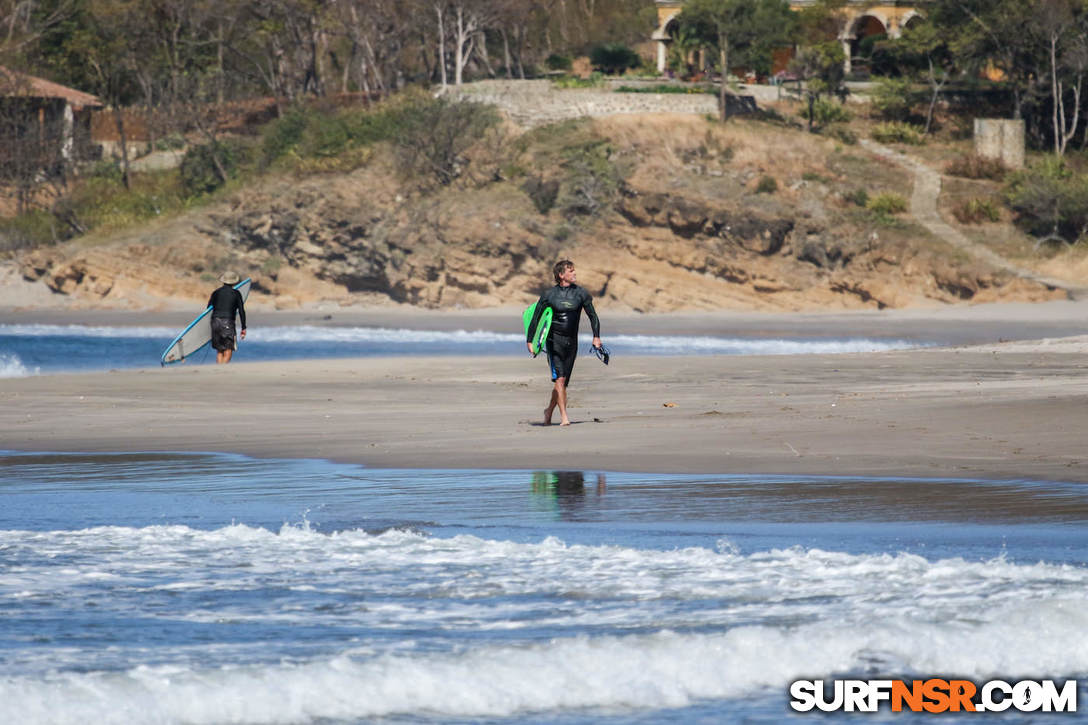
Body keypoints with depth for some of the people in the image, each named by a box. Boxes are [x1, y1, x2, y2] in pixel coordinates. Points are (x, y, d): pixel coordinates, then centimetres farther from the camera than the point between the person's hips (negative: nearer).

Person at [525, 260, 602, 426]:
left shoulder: (580, 294, 5)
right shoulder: (549, 295, -2)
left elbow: (593, 315, 11)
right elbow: (535, 318, 3)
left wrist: (596, 336, 1)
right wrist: (529, 341, -1)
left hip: (571, 342, 4)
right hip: (554, 340, -3)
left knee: (563, 382, 8)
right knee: (559, 378, -18)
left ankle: (549, 411, 30)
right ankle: (564, 417, -20)